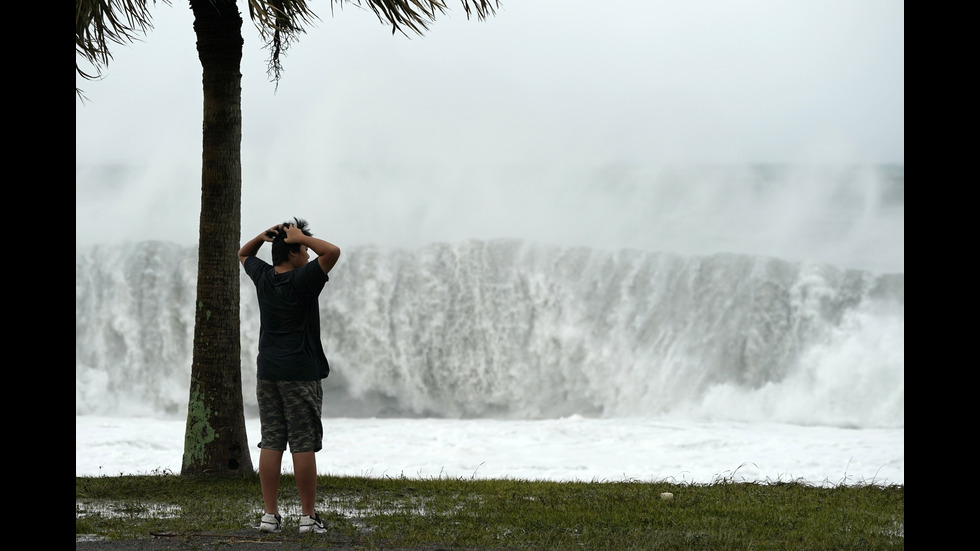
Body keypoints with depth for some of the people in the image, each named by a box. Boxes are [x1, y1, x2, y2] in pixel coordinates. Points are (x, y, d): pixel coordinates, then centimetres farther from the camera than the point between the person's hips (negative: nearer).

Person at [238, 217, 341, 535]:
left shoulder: (263, 277, 7)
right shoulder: (302, 280, -12)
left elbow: (243, 255, 27)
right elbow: (332, 252, -21)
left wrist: (261, 238, 9)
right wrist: (301, 237, -10)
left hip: (267, 372, 6)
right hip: (300, 372, -6)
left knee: (270, 443, 5)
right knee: (304, 446, -4)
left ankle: (270, 514, 3)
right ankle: (308, 516, -3)